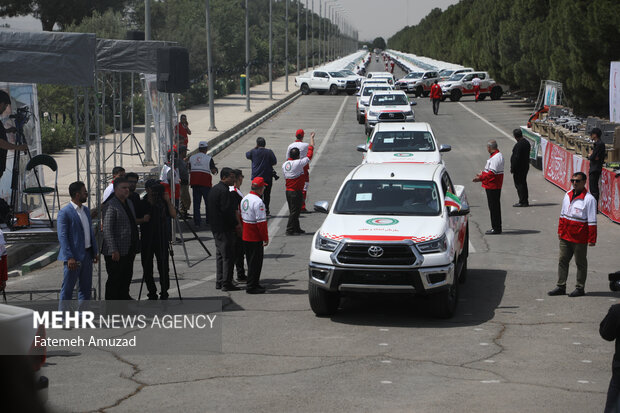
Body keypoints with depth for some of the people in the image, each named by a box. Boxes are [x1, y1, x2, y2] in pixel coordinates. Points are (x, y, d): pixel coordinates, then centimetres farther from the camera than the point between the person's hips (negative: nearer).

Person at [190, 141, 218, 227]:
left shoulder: (191, 158, 7)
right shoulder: (208, 158, -6)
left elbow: (189, 170, 7)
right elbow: (213, 171, -7)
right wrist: (215, 170, 14)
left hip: (194, 183, 4)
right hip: (205, 183, -4)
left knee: (196, 202, 5)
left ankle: (197, 221, 1)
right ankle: (208, 220, 11)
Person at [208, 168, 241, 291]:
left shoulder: (213, 189, 14)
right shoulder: (224, 191, -18)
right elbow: (227, 210, -23)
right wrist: (236, 224, -12)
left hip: (216, 228, 10)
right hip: (225, 228, -10)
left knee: (220, 255, 16)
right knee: (228, 256, -5)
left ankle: (219, 282, 20)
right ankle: (226, 283, -5)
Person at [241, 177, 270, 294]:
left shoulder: (244, 199, 8)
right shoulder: (258, 202, -21)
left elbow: (241, 218, 16)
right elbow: (261, 222, -21)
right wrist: (266, 238, -14)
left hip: (245, 236, 9)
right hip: (255, 238, -9)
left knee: (251, 261, 18)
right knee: (256, 262, 0)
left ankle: (252, 284, 27)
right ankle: (252, 286, 3)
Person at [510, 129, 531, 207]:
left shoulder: (518, 145, -22)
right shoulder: (527, 142, 8)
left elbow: (516, 158, -23)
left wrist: (512, 168, -15)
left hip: (518, 168, -9)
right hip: (525, 167, 9)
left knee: (519, 184, -2)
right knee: (523, 183, 17)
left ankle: (522, 202, -1)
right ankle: (525, 201, 23)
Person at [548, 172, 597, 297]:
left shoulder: (589, 199, -12)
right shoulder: (568, 195, 9)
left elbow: (592, 221, -12)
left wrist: (592, 239, -14)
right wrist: (560, 231, 19)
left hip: (580, 238, -7)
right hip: (565, 236, 7)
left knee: (580, 263, 6)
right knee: (562, 260, 10)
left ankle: (580, 288, 14)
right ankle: (561, 286, 17)